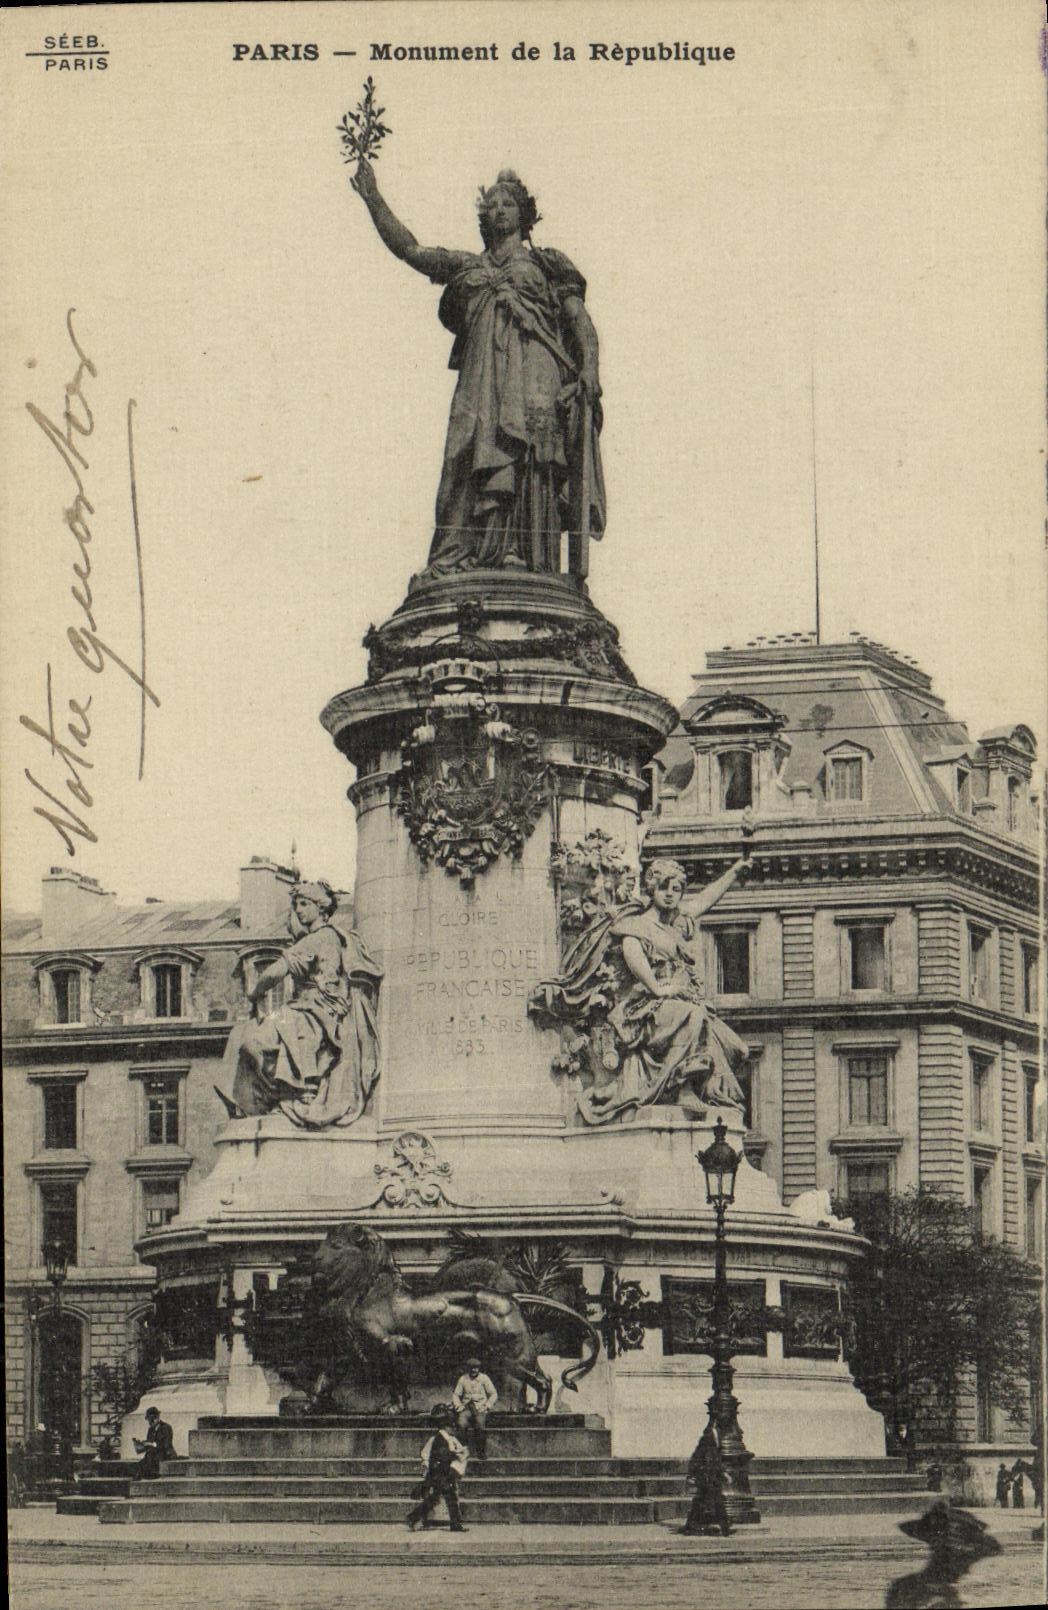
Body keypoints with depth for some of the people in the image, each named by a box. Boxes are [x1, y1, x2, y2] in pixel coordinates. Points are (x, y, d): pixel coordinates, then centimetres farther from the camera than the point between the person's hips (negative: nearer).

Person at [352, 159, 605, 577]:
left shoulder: (546, 265, 19)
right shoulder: (467, 267, 27)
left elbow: (580, 320, 11)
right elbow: (410, 250, 19)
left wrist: (590, 370, -6)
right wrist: (373, 199, 13)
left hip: (533, 370, -2)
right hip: (481, 374, 3)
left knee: (524, 453, -19)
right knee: (471, 450, -14)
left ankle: (518, 550, -28)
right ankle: (456, 554, -22)